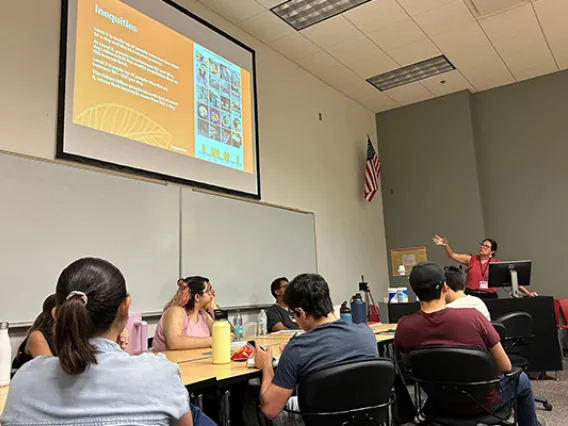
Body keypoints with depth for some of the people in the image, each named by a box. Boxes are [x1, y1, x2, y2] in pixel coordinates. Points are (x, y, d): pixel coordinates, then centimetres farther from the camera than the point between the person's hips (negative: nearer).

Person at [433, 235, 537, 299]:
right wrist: (445, 245, -18)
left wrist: (527, 293, 0)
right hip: (471, 296, 0)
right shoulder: (471, 259, 4)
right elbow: (452, 255, 0)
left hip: (489, 297, 0)